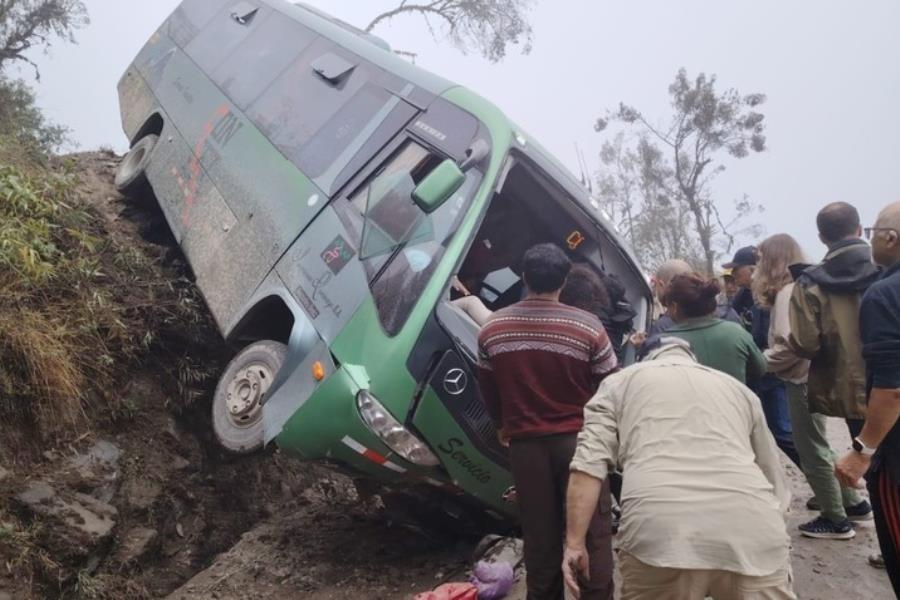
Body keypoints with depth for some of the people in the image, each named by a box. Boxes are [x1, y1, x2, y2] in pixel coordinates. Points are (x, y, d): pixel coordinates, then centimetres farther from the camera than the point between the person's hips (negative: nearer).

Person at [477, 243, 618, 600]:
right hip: (578, 440, -2)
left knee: (539, 535, 14)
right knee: (591, 532, 8)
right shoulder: (587, 326, -12)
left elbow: (488, 389, 9)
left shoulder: (493, 328, -1)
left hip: (525, 443, 3)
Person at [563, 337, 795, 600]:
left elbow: (589, 462, 6)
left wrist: (575, 542, 6)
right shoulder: (738, 388, 31)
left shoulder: (620, 383, 22)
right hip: (752, 530, 3)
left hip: (659, 530, -2)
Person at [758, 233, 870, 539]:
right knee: (816, 446, 21)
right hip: (812, 375, 9)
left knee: (812, 450, 3)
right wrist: (768, 358, 7)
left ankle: (836, 520, 15)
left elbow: (790, 346, -24)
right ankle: (854, 503, 32)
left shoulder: (787, 292, -17)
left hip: (803, 380, -9)